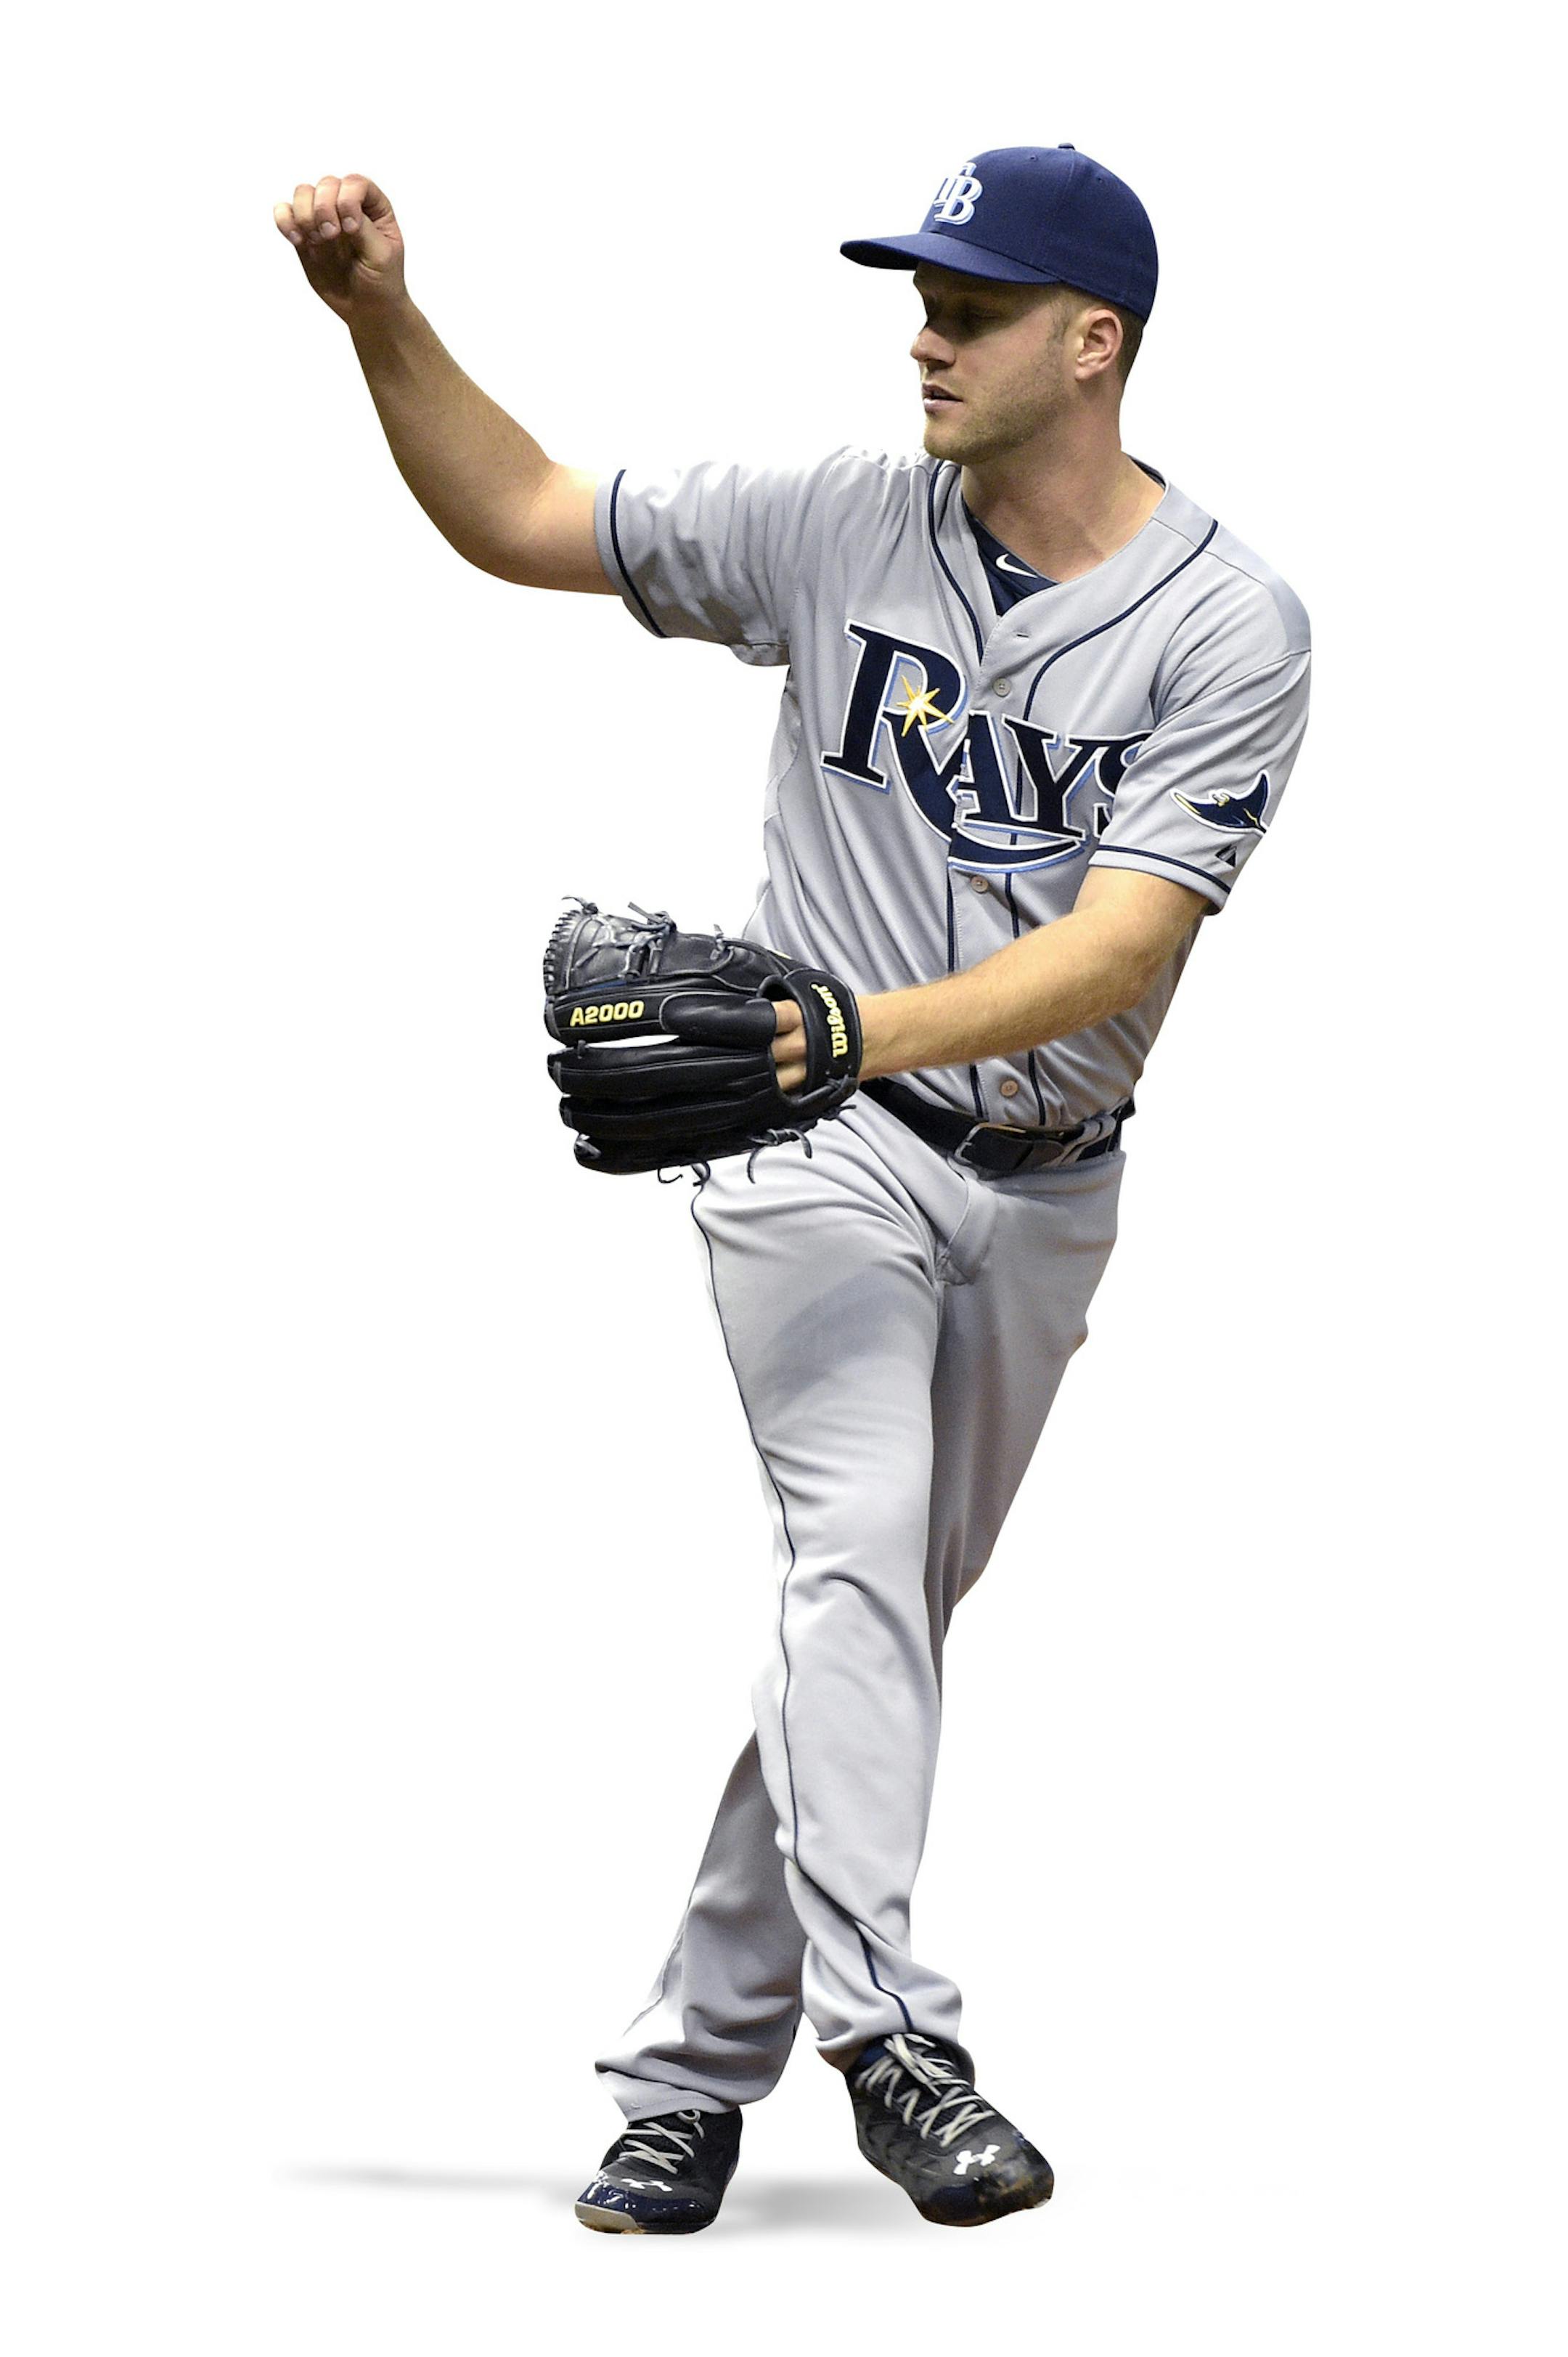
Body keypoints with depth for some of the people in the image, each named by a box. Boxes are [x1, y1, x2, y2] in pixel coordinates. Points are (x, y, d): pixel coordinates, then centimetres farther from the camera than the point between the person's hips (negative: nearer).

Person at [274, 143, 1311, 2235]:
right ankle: (888, 2043, -33)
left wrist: (875, 1029, -38)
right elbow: (518, 518, 6)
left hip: (1041, 1193, 2)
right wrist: (385, 322, -9)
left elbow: (1117, 947, -22)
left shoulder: (1231, 628, -11)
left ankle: (692, 2070, 19)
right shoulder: (838, 523, -4)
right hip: (817, 1146, -2)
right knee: (858, 1547, -23)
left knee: (872, 1627, 9)